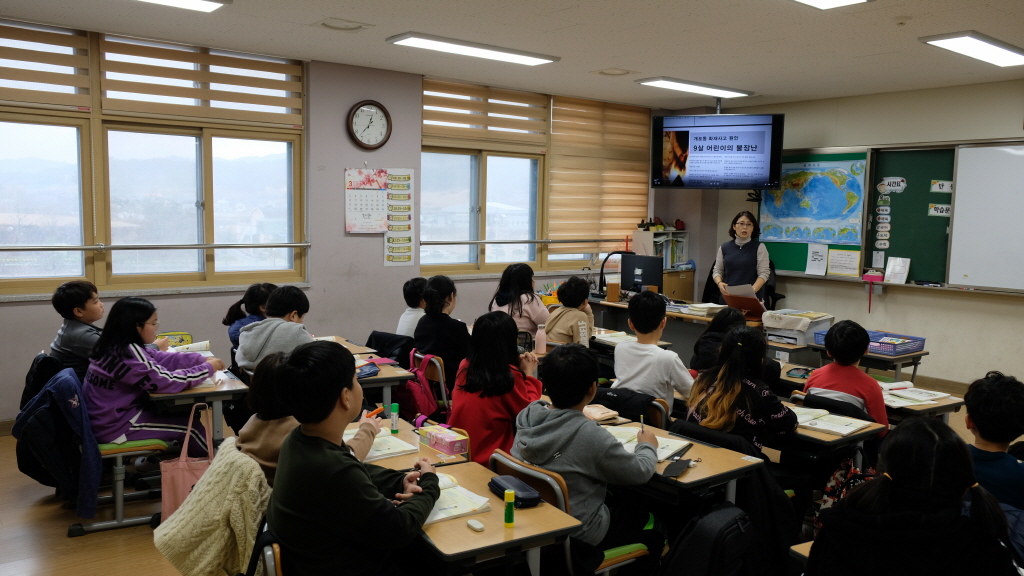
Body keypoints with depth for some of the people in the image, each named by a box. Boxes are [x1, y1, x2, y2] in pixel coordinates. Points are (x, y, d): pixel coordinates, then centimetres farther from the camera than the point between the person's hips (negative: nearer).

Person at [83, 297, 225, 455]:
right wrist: (208, 368, -16)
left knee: (184, 413, 16)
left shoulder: (117, 347, 2)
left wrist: (203, 359, 1)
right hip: (115, 426, -9)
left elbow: (162, 359, 8)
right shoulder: (126, 353, -26)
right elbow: (167, 382, -27)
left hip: (110, 417, 9)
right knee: (191, 426, 1)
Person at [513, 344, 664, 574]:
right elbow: (640, 472, -13)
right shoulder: (591, 436, -30)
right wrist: (648, 446, 5)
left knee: (624, 505, 29)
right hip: (575, 535, -6)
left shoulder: (526, 416, -13)